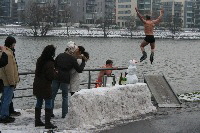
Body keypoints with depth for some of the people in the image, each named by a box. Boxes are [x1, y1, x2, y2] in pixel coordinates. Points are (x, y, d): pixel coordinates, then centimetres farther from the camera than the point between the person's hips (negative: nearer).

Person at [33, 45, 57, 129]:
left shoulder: (39, 60, 5)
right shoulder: (49, 63, -21)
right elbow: (51, 76, -21)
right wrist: (55, 72, -1)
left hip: (37, 85, 8)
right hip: (45, 87, -8)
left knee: (39, 103, 17)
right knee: (48, 104, 0)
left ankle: (37, 121, 24)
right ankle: (47, 123, 0)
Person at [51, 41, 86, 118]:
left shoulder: (60, 55, 5)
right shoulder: (73, 59, -7)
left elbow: (54, 65, 14)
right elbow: (79, 70, -1)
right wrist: (83, 62, 10)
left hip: (56, 77, 3)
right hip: (65, 79, -3)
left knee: (52, 95, 8)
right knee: (65, 97, 9)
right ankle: (64, 114, 9)